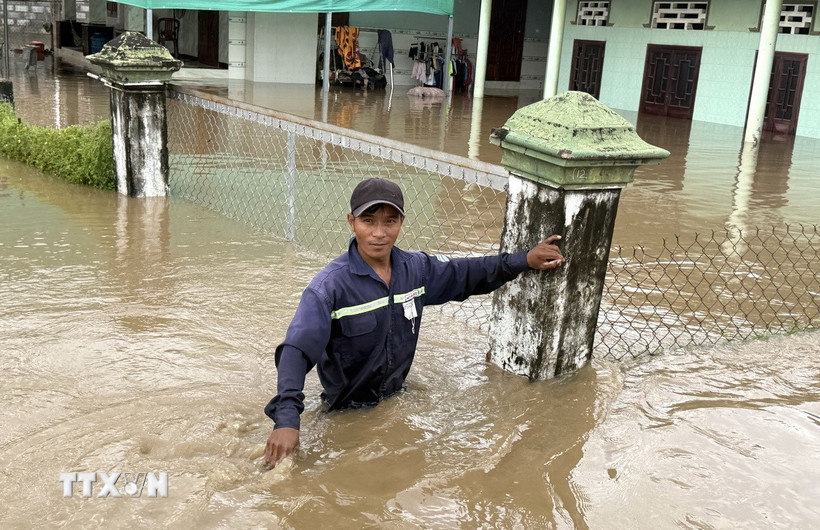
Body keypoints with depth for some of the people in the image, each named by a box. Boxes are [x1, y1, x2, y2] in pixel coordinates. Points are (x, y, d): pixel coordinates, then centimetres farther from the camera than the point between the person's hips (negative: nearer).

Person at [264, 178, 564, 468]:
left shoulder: (416, 268, -7)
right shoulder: (330, 285, -24)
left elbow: (465, 274, 10)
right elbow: (297, 351, -31)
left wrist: (525, 260, 6)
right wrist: (286, 420, -42)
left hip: (397, 395, 5)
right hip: (348, 410, -5)